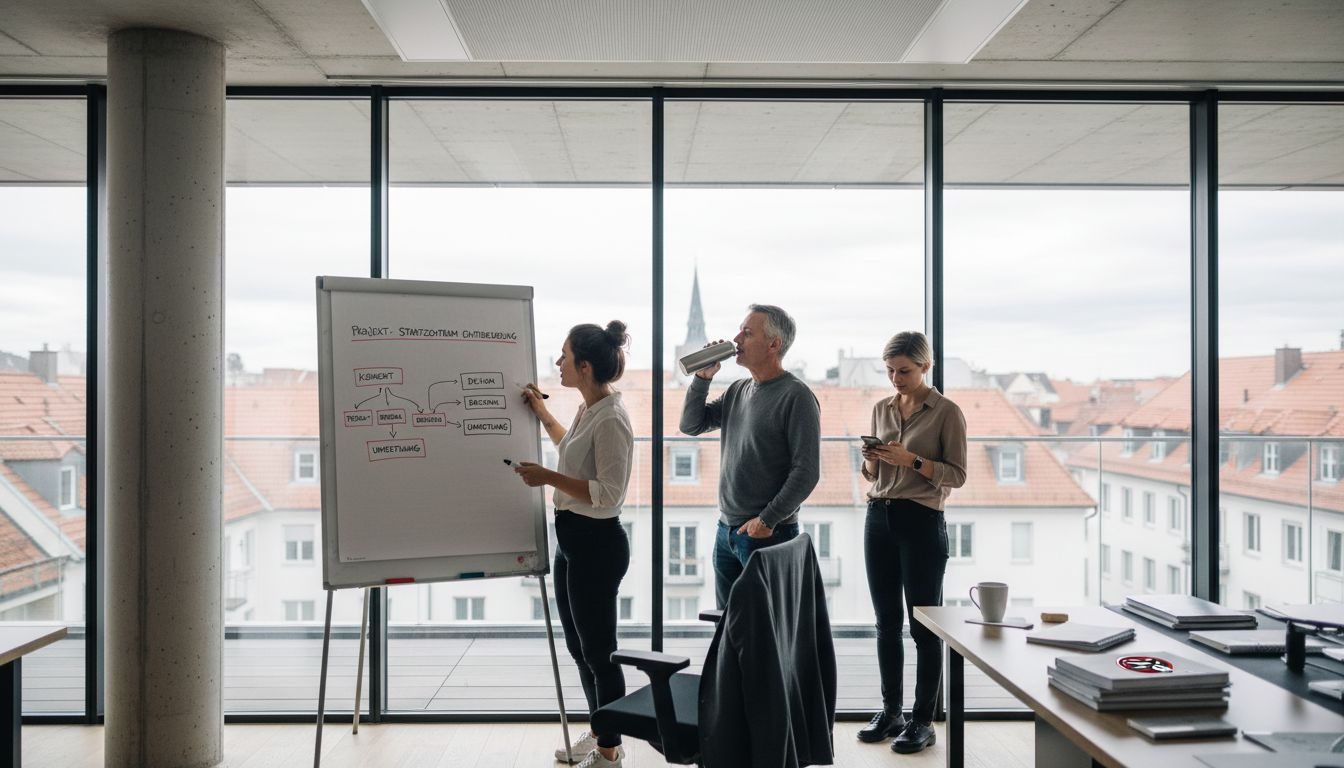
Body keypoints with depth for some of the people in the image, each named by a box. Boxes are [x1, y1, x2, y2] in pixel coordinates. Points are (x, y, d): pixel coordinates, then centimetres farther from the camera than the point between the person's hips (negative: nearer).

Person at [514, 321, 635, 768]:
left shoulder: (610, 419, -21)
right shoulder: (588, 410, 8)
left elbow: (607, 494, -24)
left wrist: (548, 477, -23)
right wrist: (542, 415, 23)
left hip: (596, 544, -10)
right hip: (571, 538, 10)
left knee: (598, 651, 4)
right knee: (578, 646, 20)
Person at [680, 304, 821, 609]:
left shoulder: (796, 396, -12)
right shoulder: (737, 391, 12)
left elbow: (806, 472, -16)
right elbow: (690, 425, 13)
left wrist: (767, 520, -17)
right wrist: (702, 378, 0)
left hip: (769, 534, -7)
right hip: (726, 529, 7)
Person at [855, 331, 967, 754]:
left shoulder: (947, 412, -5)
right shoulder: (882, 408, 10)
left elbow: (957, 475, -7)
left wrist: (912, 460, -20)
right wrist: (872, 460, -7)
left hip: (922, 521, -5)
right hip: (879, 518, 5)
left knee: (924, 624, 1)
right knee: (887, 621, 10)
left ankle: (923, 720, 11)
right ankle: (890, 711, 21)